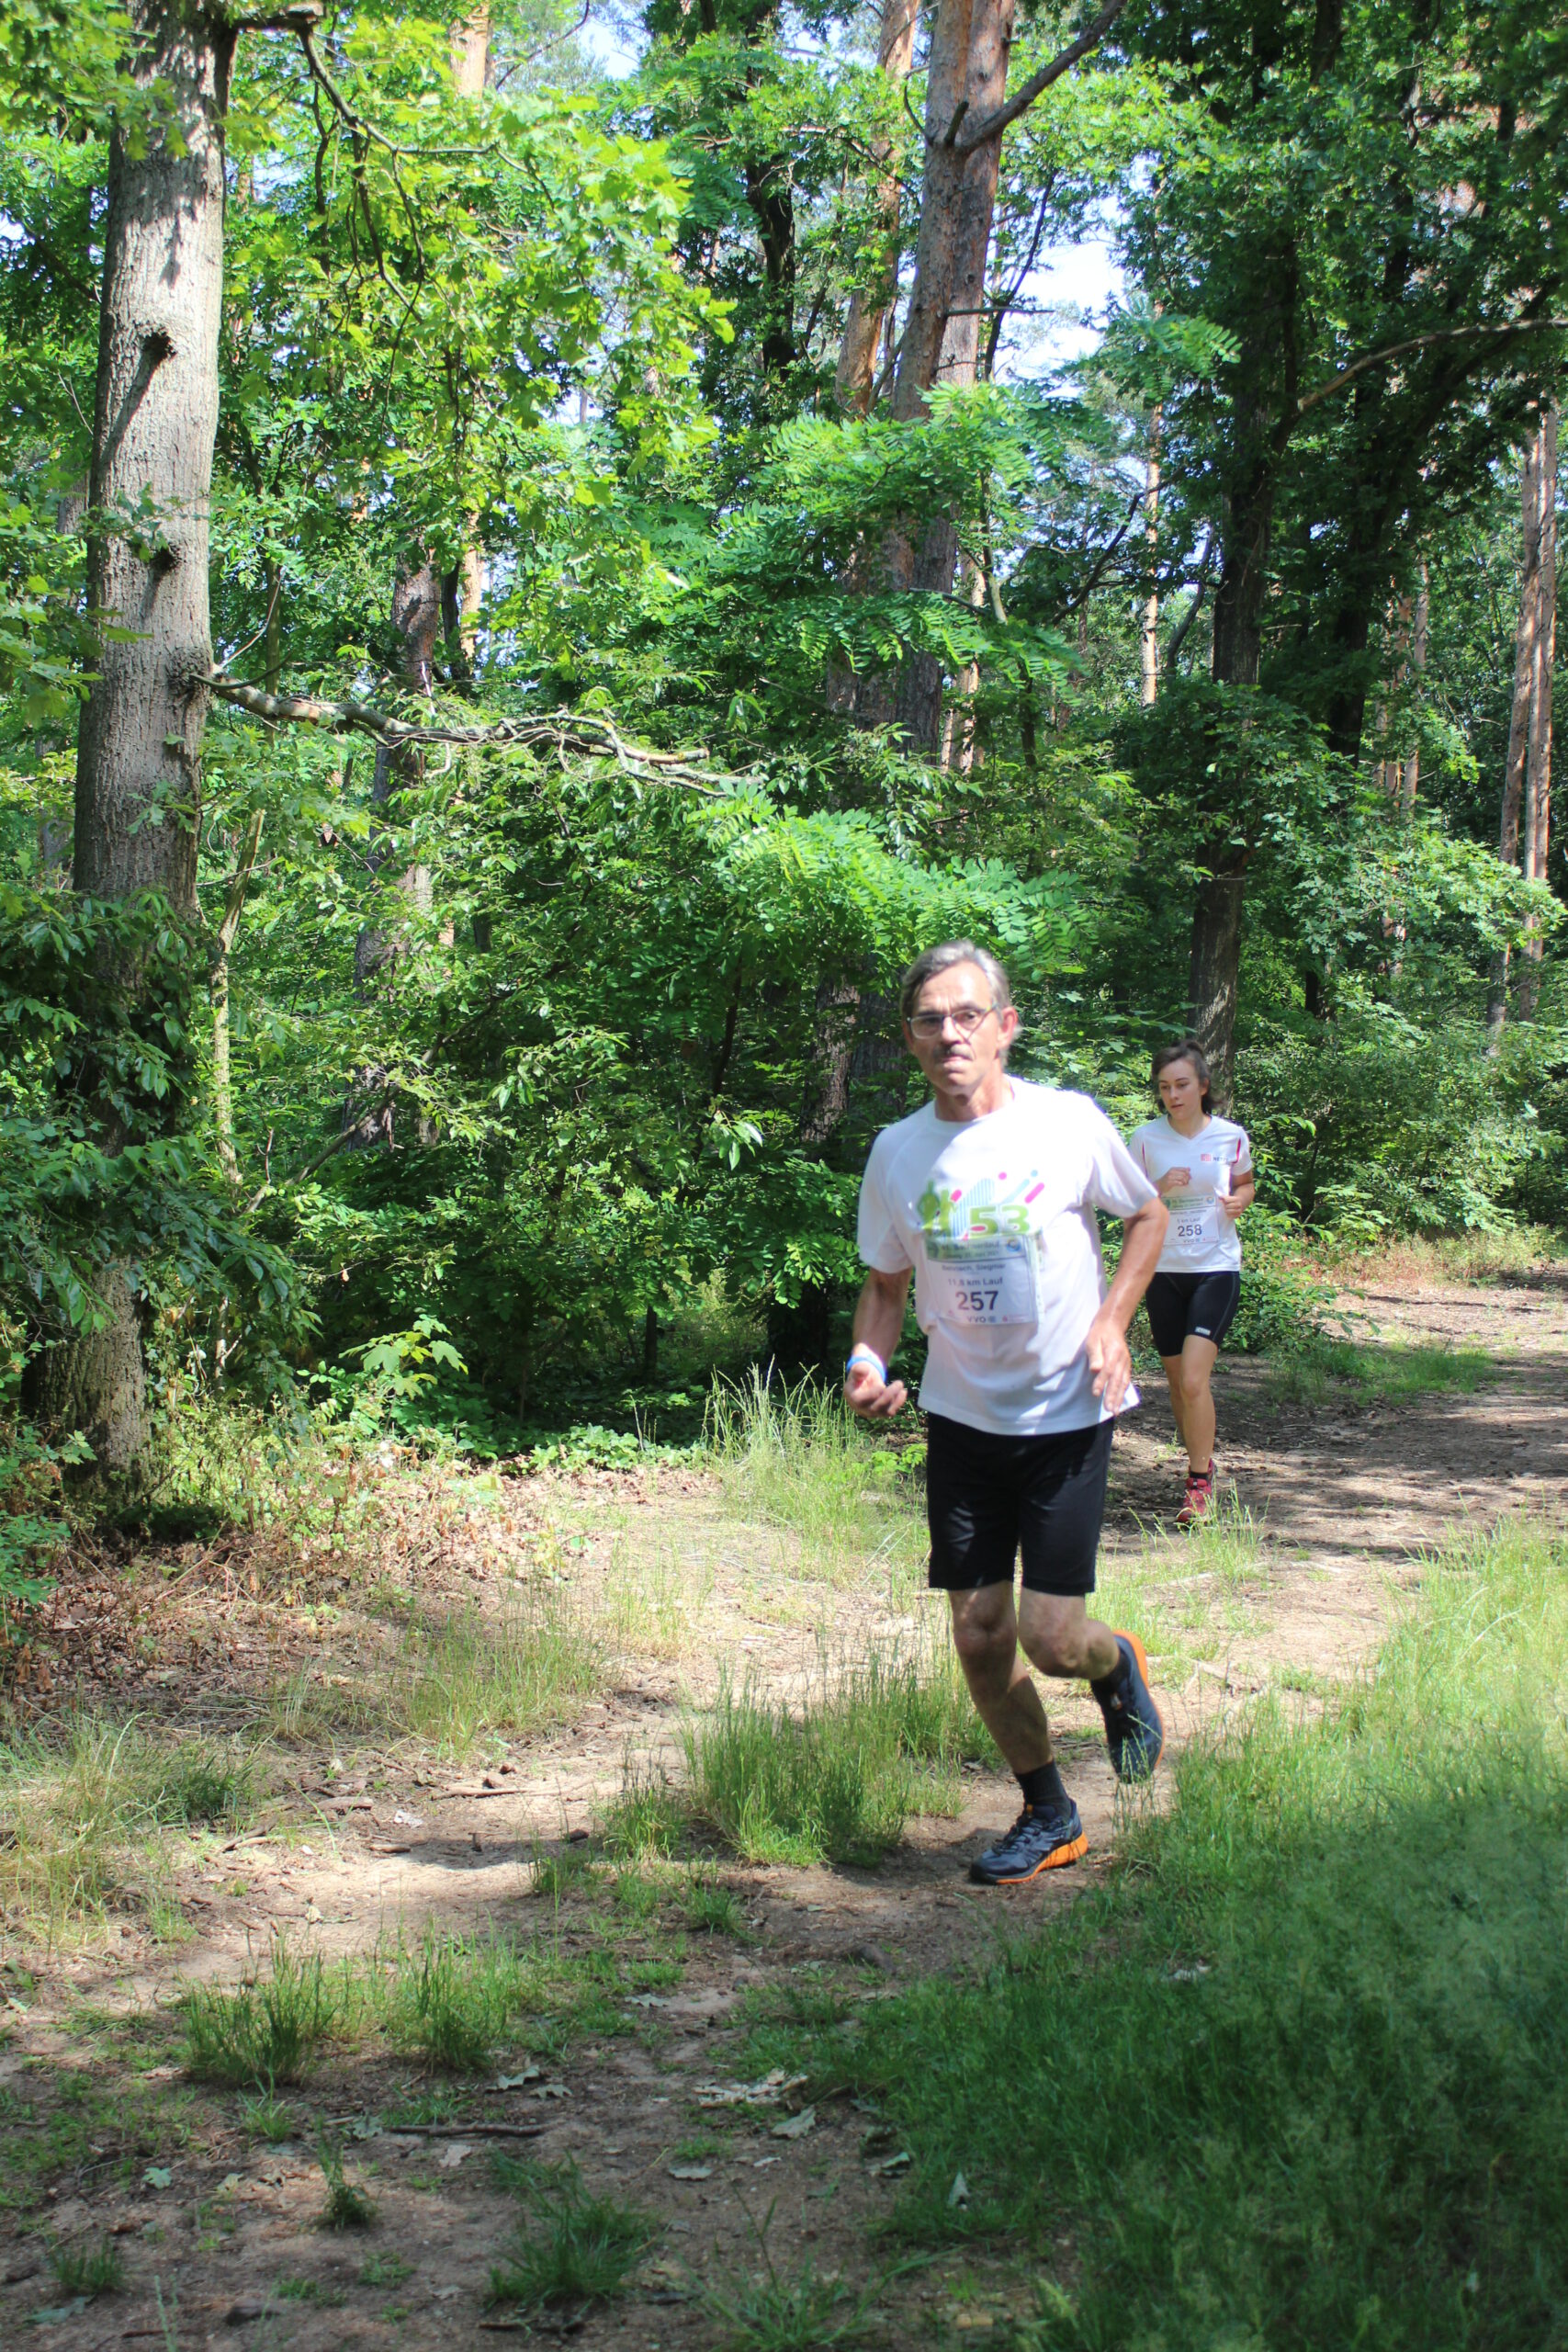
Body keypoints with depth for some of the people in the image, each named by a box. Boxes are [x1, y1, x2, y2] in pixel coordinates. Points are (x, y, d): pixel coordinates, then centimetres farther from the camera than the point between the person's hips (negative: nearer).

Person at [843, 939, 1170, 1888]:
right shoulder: (897, 1153, -3)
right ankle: (1049, 1816, 26)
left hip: (1068, 1415, -3)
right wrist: (869, 1361, -12)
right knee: (979, 1638, 4)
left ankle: (1118, 1668, 29)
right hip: (962, 1417, 3)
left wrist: (1112, 1323, -10)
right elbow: (887, 1284, 9)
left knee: (1051, 1637, -8)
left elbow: (1148, 1215, 5)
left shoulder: (1070, 1123, -11)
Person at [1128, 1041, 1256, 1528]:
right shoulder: (1146, 1139, 0)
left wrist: (1240, 1199, -6)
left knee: (1194, 1379, -15)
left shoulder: (1230, 1136, -1)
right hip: (1163, 1270, 2)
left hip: (1217, 1268, -2)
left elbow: (1246, 1183, 16)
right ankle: (1202, 1463, 31)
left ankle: (1199, 1486, -5)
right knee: (1178, 1382, 9)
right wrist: (1159, 1189, -15)